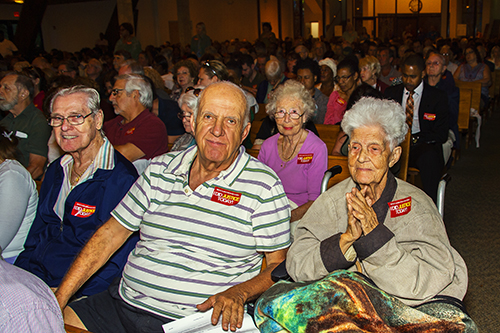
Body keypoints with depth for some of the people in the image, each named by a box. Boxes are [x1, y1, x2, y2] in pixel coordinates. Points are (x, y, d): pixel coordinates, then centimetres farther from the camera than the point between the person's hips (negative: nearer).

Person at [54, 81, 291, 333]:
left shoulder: (263, 186, -6)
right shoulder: (160, 169, 7)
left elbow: (279, 264, -2)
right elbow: (110, 234, 9)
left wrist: (237, 293, -21)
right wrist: (58, 299, 3)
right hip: (124, 302, 5)